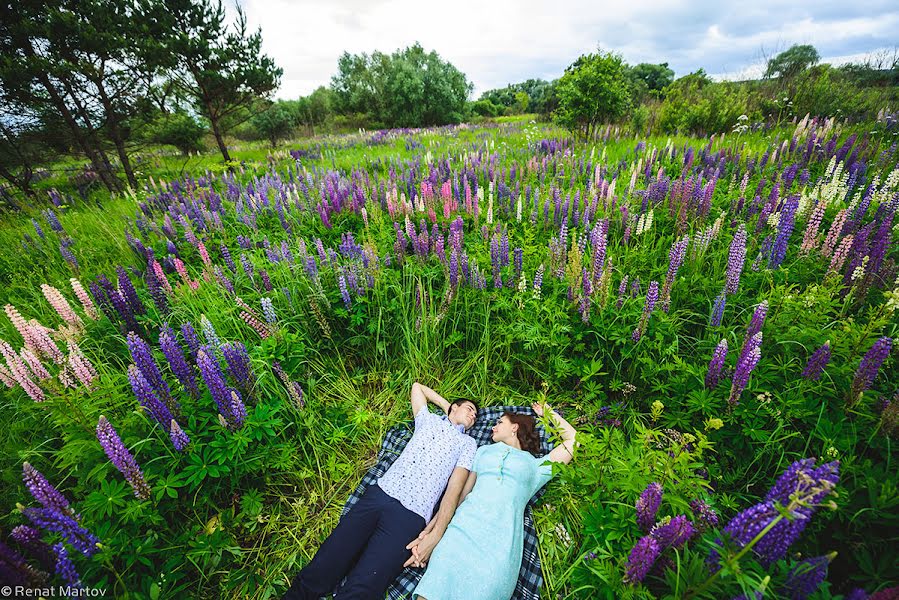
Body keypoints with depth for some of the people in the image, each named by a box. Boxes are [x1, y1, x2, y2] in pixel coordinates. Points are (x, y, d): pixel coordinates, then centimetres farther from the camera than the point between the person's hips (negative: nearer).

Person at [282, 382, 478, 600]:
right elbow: (417, 386, 35)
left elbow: (454, 490, 1)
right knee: (317, 576, -9)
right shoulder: (429, 419, 21)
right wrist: (448, 406, 32)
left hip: (410, 515, -2)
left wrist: (434, 535, -11)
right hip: (378, 494, 3)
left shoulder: (468, 443, 13)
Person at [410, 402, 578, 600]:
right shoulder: (484, 450, 24)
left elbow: (573, 439, 15)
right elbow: (459, 493, 18)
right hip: (463, 529, 2)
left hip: (501, 546, -1)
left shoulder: (537, 465, 18)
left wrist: (548, 413, 27)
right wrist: (429, 531, 7)